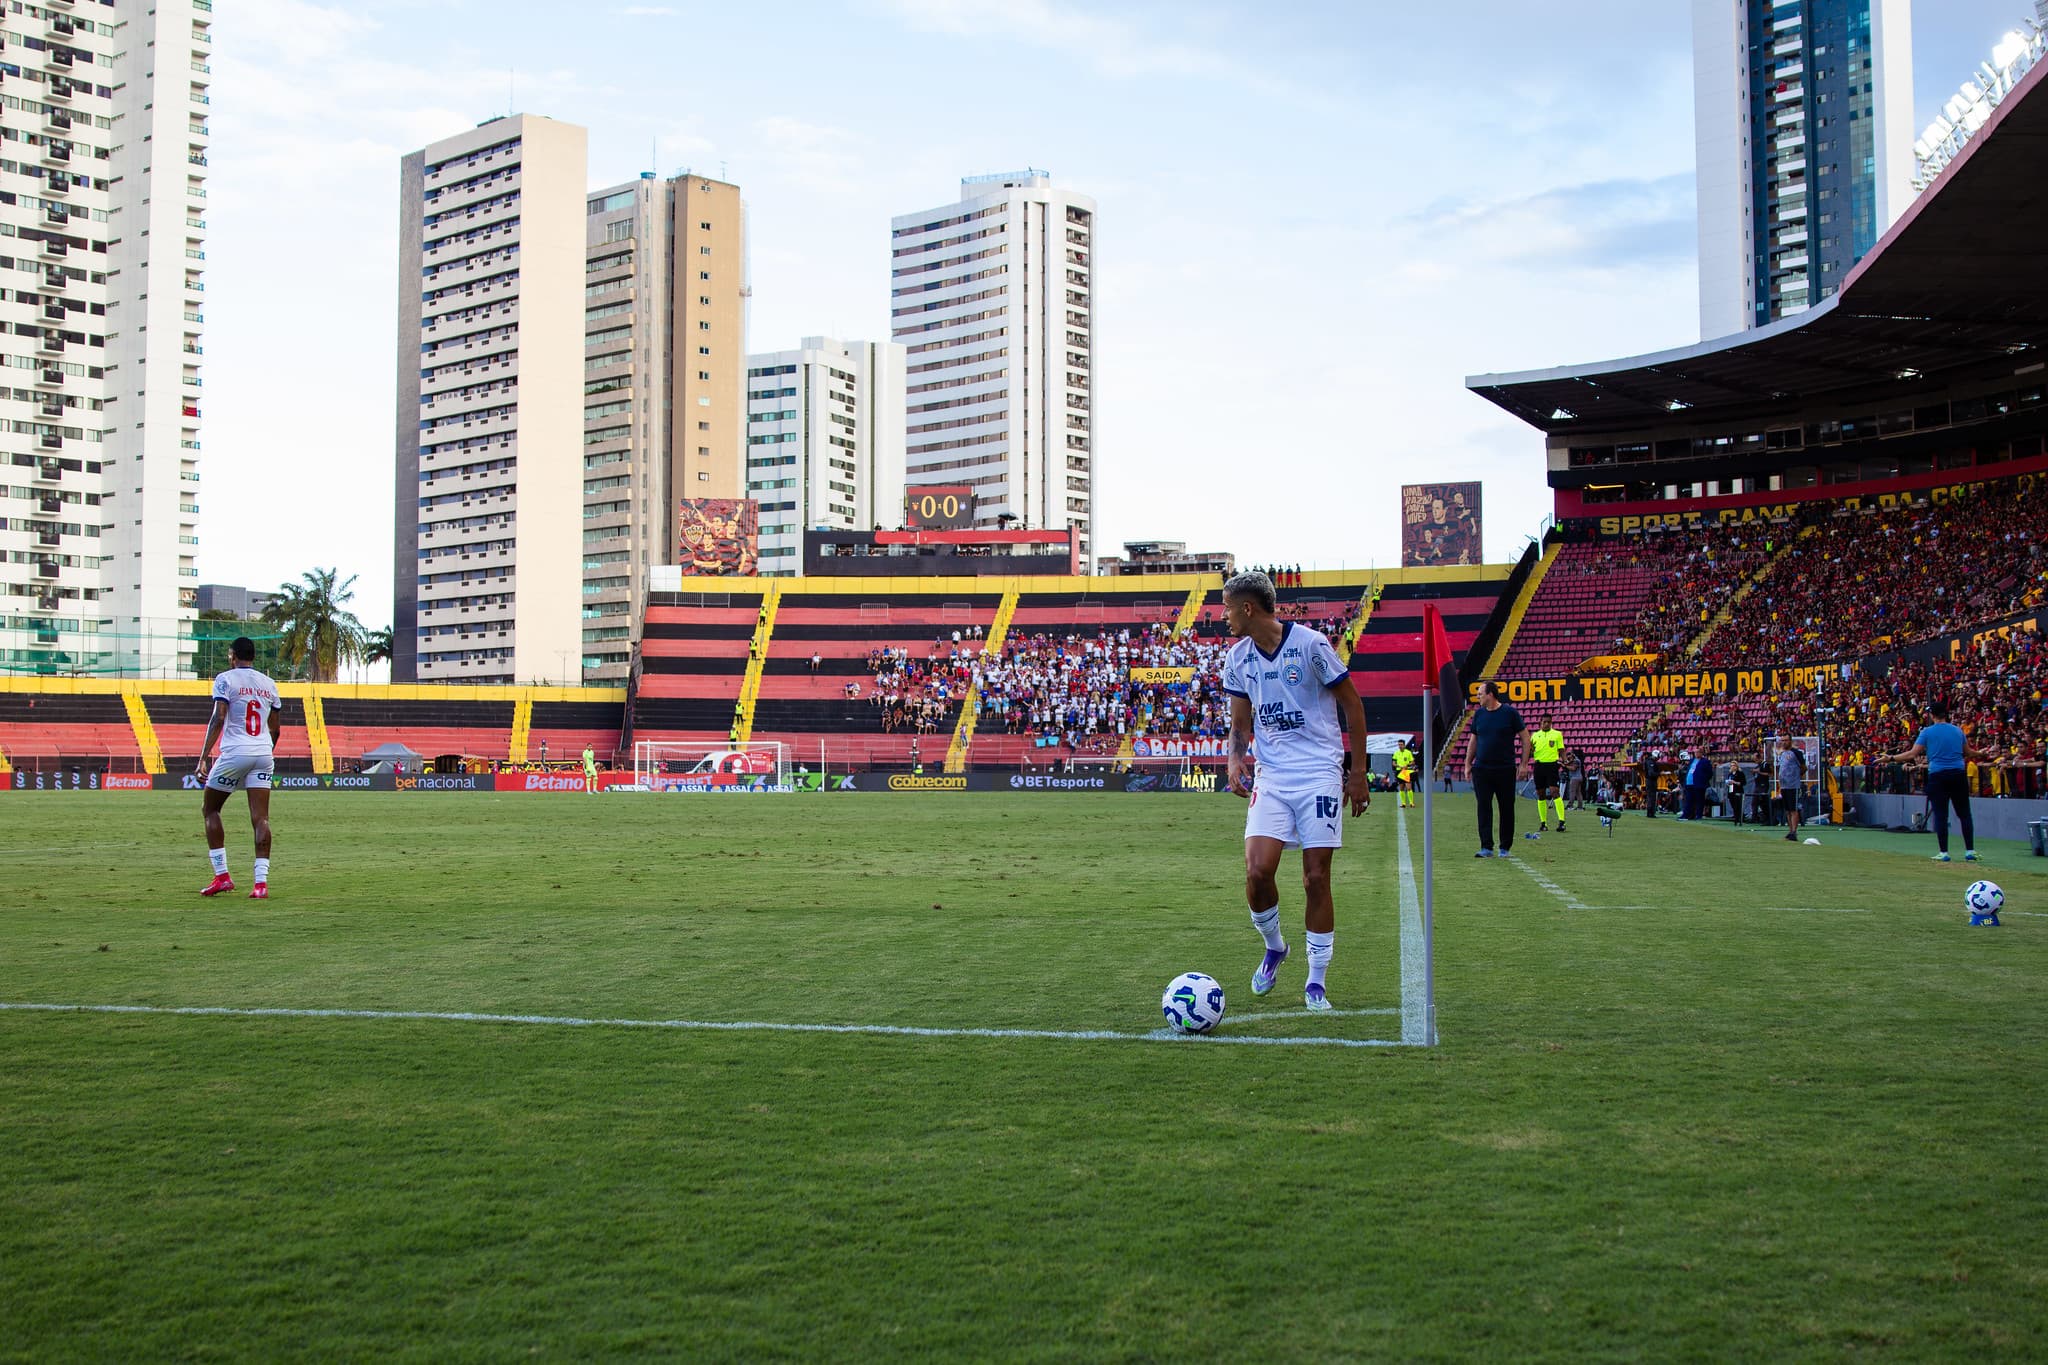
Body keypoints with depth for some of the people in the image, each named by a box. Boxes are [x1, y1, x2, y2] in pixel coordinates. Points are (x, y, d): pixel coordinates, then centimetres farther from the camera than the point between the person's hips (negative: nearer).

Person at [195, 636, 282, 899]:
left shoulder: (225, 679, 0)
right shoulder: (269, 684, 15)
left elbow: (218, 718, -11)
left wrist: (204, 756, -13)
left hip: (235, 752, -4)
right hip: (264, 753, 4)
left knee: (209, 809, 13)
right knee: (260, 818, 0)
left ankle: (221, 875, 7)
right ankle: (261, 882, -9)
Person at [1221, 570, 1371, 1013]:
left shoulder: (1311, 644, -10)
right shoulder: (1238, 657, 5)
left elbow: (1352, 704, -2)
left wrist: (1358, 772, -2)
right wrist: (1236, 759, -7)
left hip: (1320, 773, -4)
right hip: (1270, 777, 4)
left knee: (1316, 879, -1)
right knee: (1257, 872, -11)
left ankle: (1316, 983, 11)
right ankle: (1273, 948, 17)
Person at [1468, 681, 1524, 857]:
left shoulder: (1510, 713, -4)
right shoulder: (1479, 714, 8)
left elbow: (1525, 738, 0)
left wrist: (1523, 764, -6)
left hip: (1505, 770, -3)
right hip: (1481, 769, 3)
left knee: (1506, 808, 4)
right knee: (1484, 807, -4)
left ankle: (1505, 847, 14)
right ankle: (1486, 847, -5)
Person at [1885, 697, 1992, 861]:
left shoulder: (1927, 732, -2)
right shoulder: (1958, 731, 8)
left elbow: (1912, 754, -7)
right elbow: (1968, 753, 19)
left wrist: (1891, 758, 0)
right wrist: (1981, 753, 40)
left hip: (1937, 776, -3)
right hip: (1959, 774, 3)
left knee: (1940, 815, 2)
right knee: (1964, 814, 8)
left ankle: (1944, 853, 2)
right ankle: (1970, 851, 7)